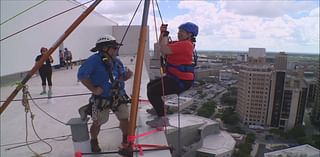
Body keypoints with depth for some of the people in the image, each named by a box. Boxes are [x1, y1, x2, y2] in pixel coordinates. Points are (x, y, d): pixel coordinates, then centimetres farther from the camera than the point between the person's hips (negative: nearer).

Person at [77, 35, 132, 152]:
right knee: (97, 122, 10)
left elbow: (122, 76, 13)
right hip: (101, 98, -5)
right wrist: (93, 89, -22)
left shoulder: (116, 61, 4)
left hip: (118, 96, 5)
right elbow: (82, 75, -21)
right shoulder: (94, 60, -17)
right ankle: (93, 141, 40)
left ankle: (126, 139, 29)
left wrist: (126, 75, -9)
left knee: (124, 119, 3)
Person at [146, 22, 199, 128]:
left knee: (152, 91, -15)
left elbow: (164, 50, -27)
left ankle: (162, 119, -6)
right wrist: (162, 34, 7)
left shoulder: (185, 44, -17)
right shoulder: (181, 43, 15)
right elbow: (162, 47, 20)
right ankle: (159, 108, 27)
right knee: (151, 85, 15)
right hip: (175, 77, 11)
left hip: (181, 81, -11)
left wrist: (165, 36, -11)